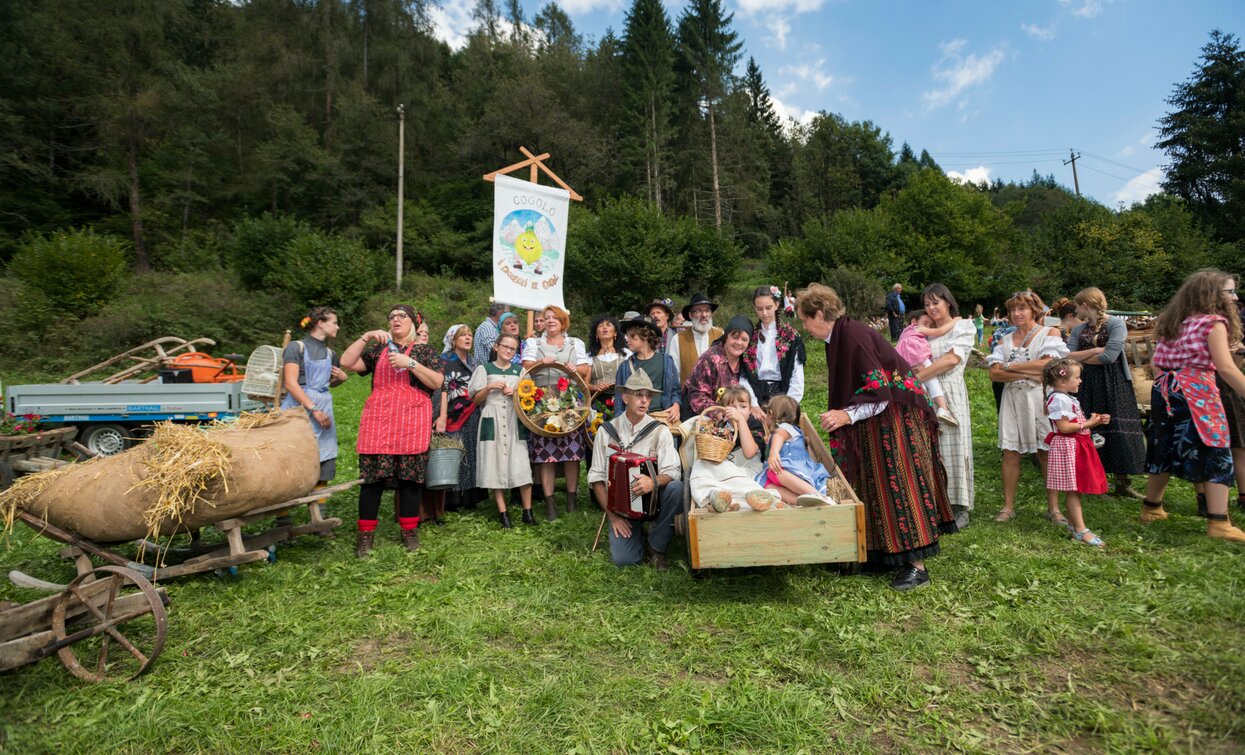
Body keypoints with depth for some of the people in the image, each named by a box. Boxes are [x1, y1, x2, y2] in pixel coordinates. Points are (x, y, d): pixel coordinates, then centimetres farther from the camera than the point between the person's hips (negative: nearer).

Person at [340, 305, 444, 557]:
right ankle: (366, 533, 10)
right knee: (372, 475, -1)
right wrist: (366, 336, -2)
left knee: (409, 475, 1)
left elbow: (436, 382, -4)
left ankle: (409, 530, 14)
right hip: (378, 421, 2)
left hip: (412, 421, -2)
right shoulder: (377, 349, 17)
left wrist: (409, 363, -12)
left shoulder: (425, 351, 9)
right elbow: (346, 362, 5)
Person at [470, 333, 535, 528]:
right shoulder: (484, 369, 9)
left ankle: (527, 512, 1)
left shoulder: (520, 370, 15)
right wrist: (489, 388, -10)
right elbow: (476, 401, 6)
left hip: (515, 422, 1)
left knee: (521, 467, -7)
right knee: (496, 467, -3)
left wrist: (515, 393, -5)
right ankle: (503, 514, 5)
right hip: (493, 423, -1)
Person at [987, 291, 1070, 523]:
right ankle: (1008, 506, 9)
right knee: (1010, 452, 2)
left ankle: (1053, 507, 12)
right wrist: (1028, 374, -12)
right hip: (1013, 400, 3)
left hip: (1041, 399, -3)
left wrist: (1011, 367, -5)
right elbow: (994, 373, 0)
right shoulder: (1005, 340, 12)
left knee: (1047, 452, 0)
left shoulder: (1050, 333, 4)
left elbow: (1047, 364, -13)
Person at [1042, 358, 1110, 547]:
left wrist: (1096, 421, 8)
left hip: (1077, 447, 11)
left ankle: (1072, 523, 24)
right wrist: (1089, 423, -17)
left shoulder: (1068, 399, 17)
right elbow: (1064, 427, -22)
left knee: (1075, 489, 15)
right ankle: (1081, 530, -4)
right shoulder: (1058, 399, -17)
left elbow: (1076, 424, 21)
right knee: (1073, 489, -7)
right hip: (1067, 448, -10)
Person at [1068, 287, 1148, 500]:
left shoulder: (1116, 324, -5)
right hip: (1087, 385, 4)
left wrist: (1081, 358, -4)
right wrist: (1094, 351, -11)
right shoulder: (1079, 330, 10)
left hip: (1114, 384, -4)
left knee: (1118, 432, -1)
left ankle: (1123, 483, 11)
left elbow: (1110, 356, -16)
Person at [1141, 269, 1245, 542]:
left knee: (1165, 450, 15)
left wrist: (1167, 384, 19)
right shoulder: (1213, 322, -6)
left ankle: (1151, 509, 23)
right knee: (1215, 452, -2)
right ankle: (1219, 523, -4)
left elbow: (1156, 363, 13)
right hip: (1196, 391, -7)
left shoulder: (1172, 323, 14)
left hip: (1164, 390, 7)